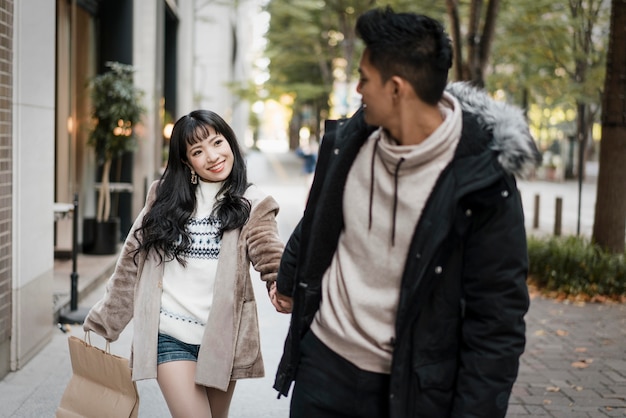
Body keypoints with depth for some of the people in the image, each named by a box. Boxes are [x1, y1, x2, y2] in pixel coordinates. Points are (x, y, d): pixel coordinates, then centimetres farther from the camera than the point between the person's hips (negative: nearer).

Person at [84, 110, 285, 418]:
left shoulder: (250, 204, -1)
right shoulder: (165, 197, 5)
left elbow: (272, 260, -15)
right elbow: (132, 261, 8)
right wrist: (103, 320, 10)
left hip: (221, 336, 0)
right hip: (170, 335, 0)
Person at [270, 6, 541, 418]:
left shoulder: (483, 185, -18)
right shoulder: (346, 141, -3)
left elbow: (497, 319, -14)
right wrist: (288, 279, 30)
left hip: (410, 385, -4)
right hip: (322, 358, 4)